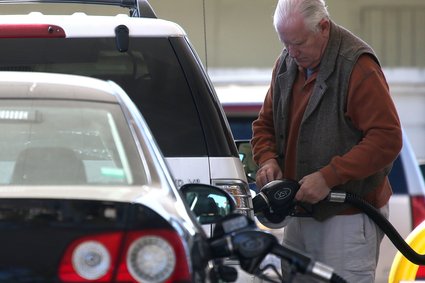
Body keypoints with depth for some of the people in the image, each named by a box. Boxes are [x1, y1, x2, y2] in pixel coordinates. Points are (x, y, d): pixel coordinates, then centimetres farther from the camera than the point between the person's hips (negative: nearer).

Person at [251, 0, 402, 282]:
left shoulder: (358, 66, -15)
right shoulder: (287, 64, 10)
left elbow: (387, 138, -20)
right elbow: (265, 124, 22)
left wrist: (328, 177, -23)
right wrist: (267, 158, -1)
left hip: (347, 218, -7)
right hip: (300, 215, 7)